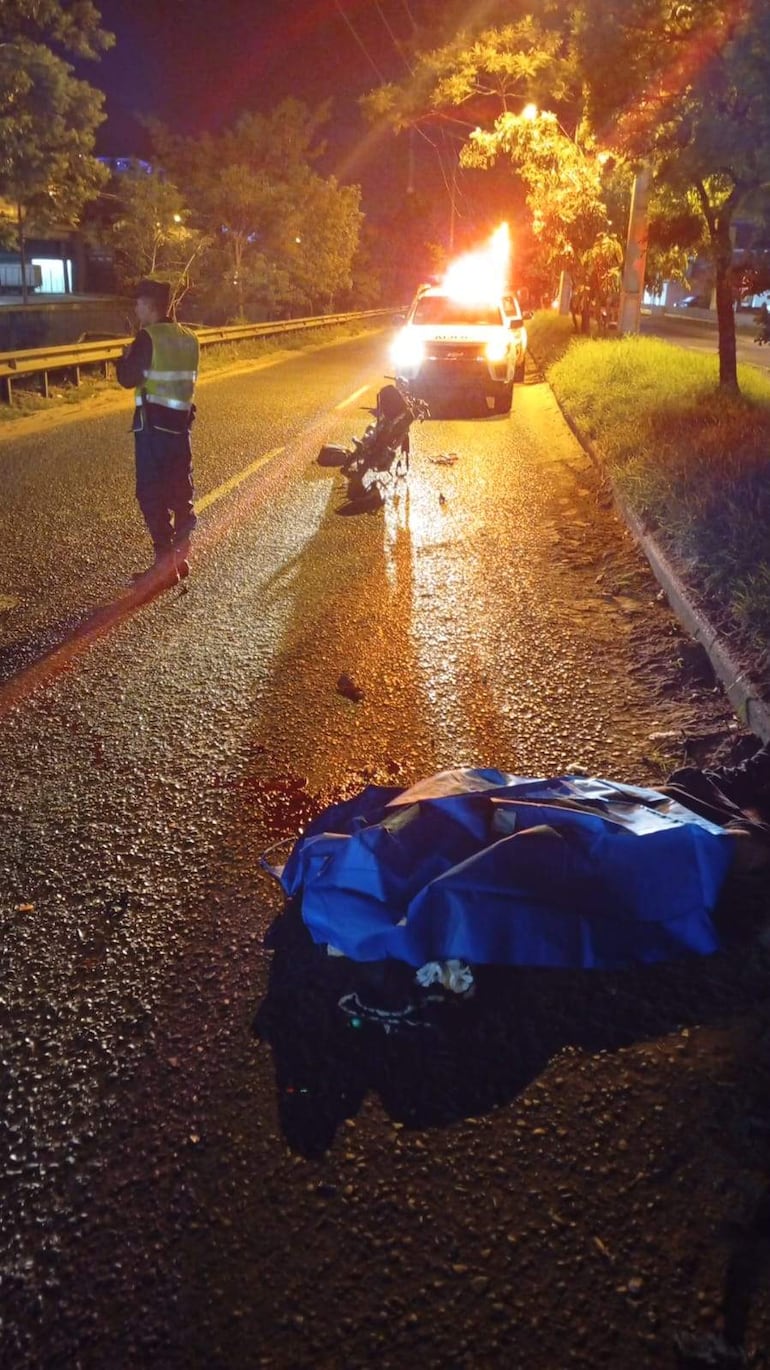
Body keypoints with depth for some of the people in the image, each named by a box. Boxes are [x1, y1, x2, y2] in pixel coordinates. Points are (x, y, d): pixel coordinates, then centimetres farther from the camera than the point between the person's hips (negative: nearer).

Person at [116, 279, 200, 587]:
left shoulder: (148, 338, -12)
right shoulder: (189, 339, 9)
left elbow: (127, 378, -13)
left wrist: (126, 356, 8)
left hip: (153, 423, -7)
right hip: (180, 421, 7)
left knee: (151, 494, -1)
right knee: (181, 492, 12)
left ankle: (165, 565, -2)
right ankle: (180, 558, 20)